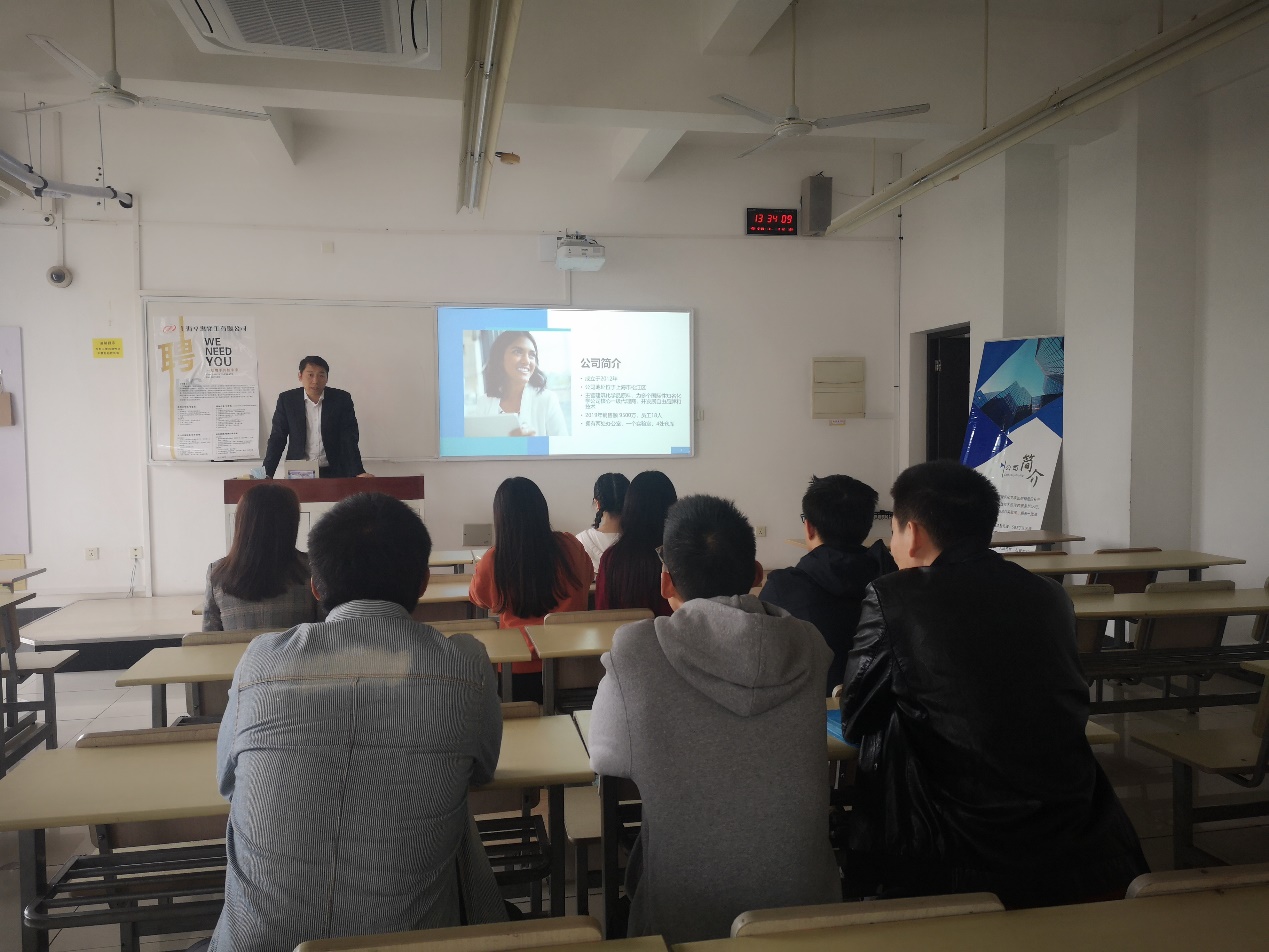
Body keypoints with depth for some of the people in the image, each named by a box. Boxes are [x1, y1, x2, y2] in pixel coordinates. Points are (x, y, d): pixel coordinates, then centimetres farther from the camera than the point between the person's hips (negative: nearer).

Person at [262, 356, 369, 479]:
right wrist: (267, 475, -7)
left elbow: (350, 440, -2)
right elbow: (277, 439, 4)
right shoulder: (286, 399, 2)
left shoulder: (342, 399, 0)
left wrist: (359, 473, -14)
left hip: (334, 473, -1)